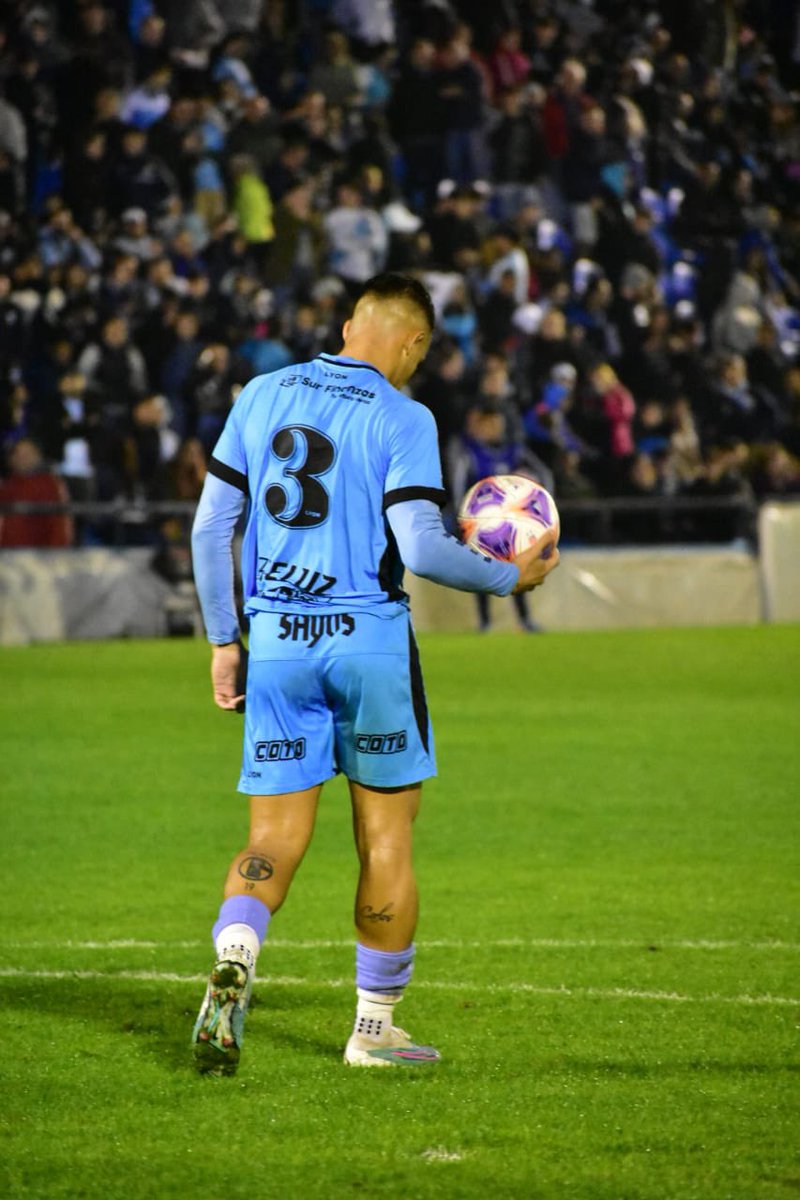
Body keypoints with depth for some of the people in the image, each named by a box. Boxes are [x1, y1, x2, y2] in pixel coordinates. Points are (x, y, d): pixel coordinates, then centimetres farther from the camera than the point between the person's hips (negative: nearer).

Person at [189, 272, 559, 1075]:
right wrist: (510, 578, 2)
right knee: (386, 837, 9)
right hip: (368, 641, -4)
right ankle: (374, 1030, 13)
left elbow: (211, 525, 8)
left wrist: (224, 640, 15)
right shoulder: (402, 419, -6)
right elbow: (422, 549, -14)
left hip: (275, 644, 4)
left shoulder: (264, 395, 8)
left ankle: (232, 963, -23)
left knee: (276, 837, 6)